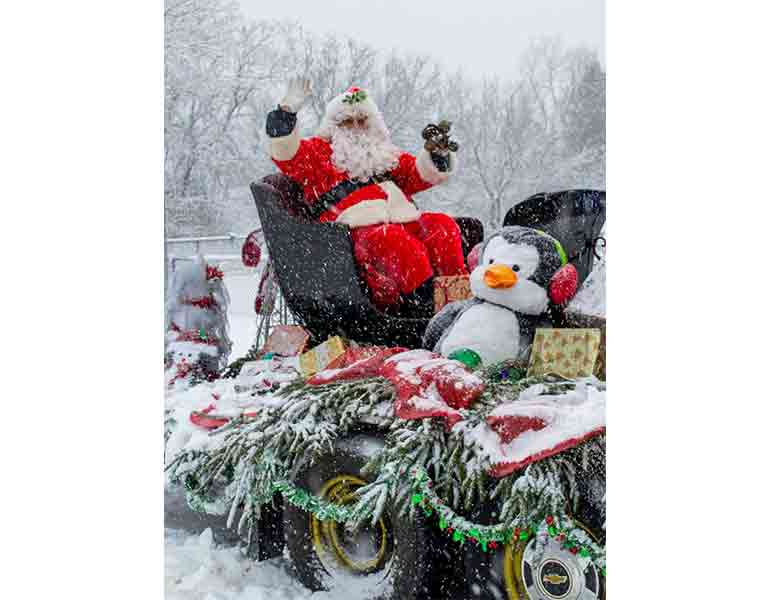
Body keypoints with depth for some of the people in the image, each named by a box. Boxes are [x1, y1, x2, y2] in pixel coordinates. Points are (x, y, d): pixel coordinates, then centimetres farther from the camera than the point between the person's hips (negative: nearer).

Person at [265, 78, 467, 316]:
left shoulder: (386, 155, 34)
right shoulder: (318, 152, 21)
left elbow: (423, 173, 26)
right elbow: (285, 153, 5)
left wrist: (438, 154, 6)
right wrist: (287, 111, -6)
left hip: (404, 220, 5)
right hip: (358, 230, -5)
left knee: (442, 225, -23)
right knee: (394, 241, -37)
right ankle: (424, 300, -45)